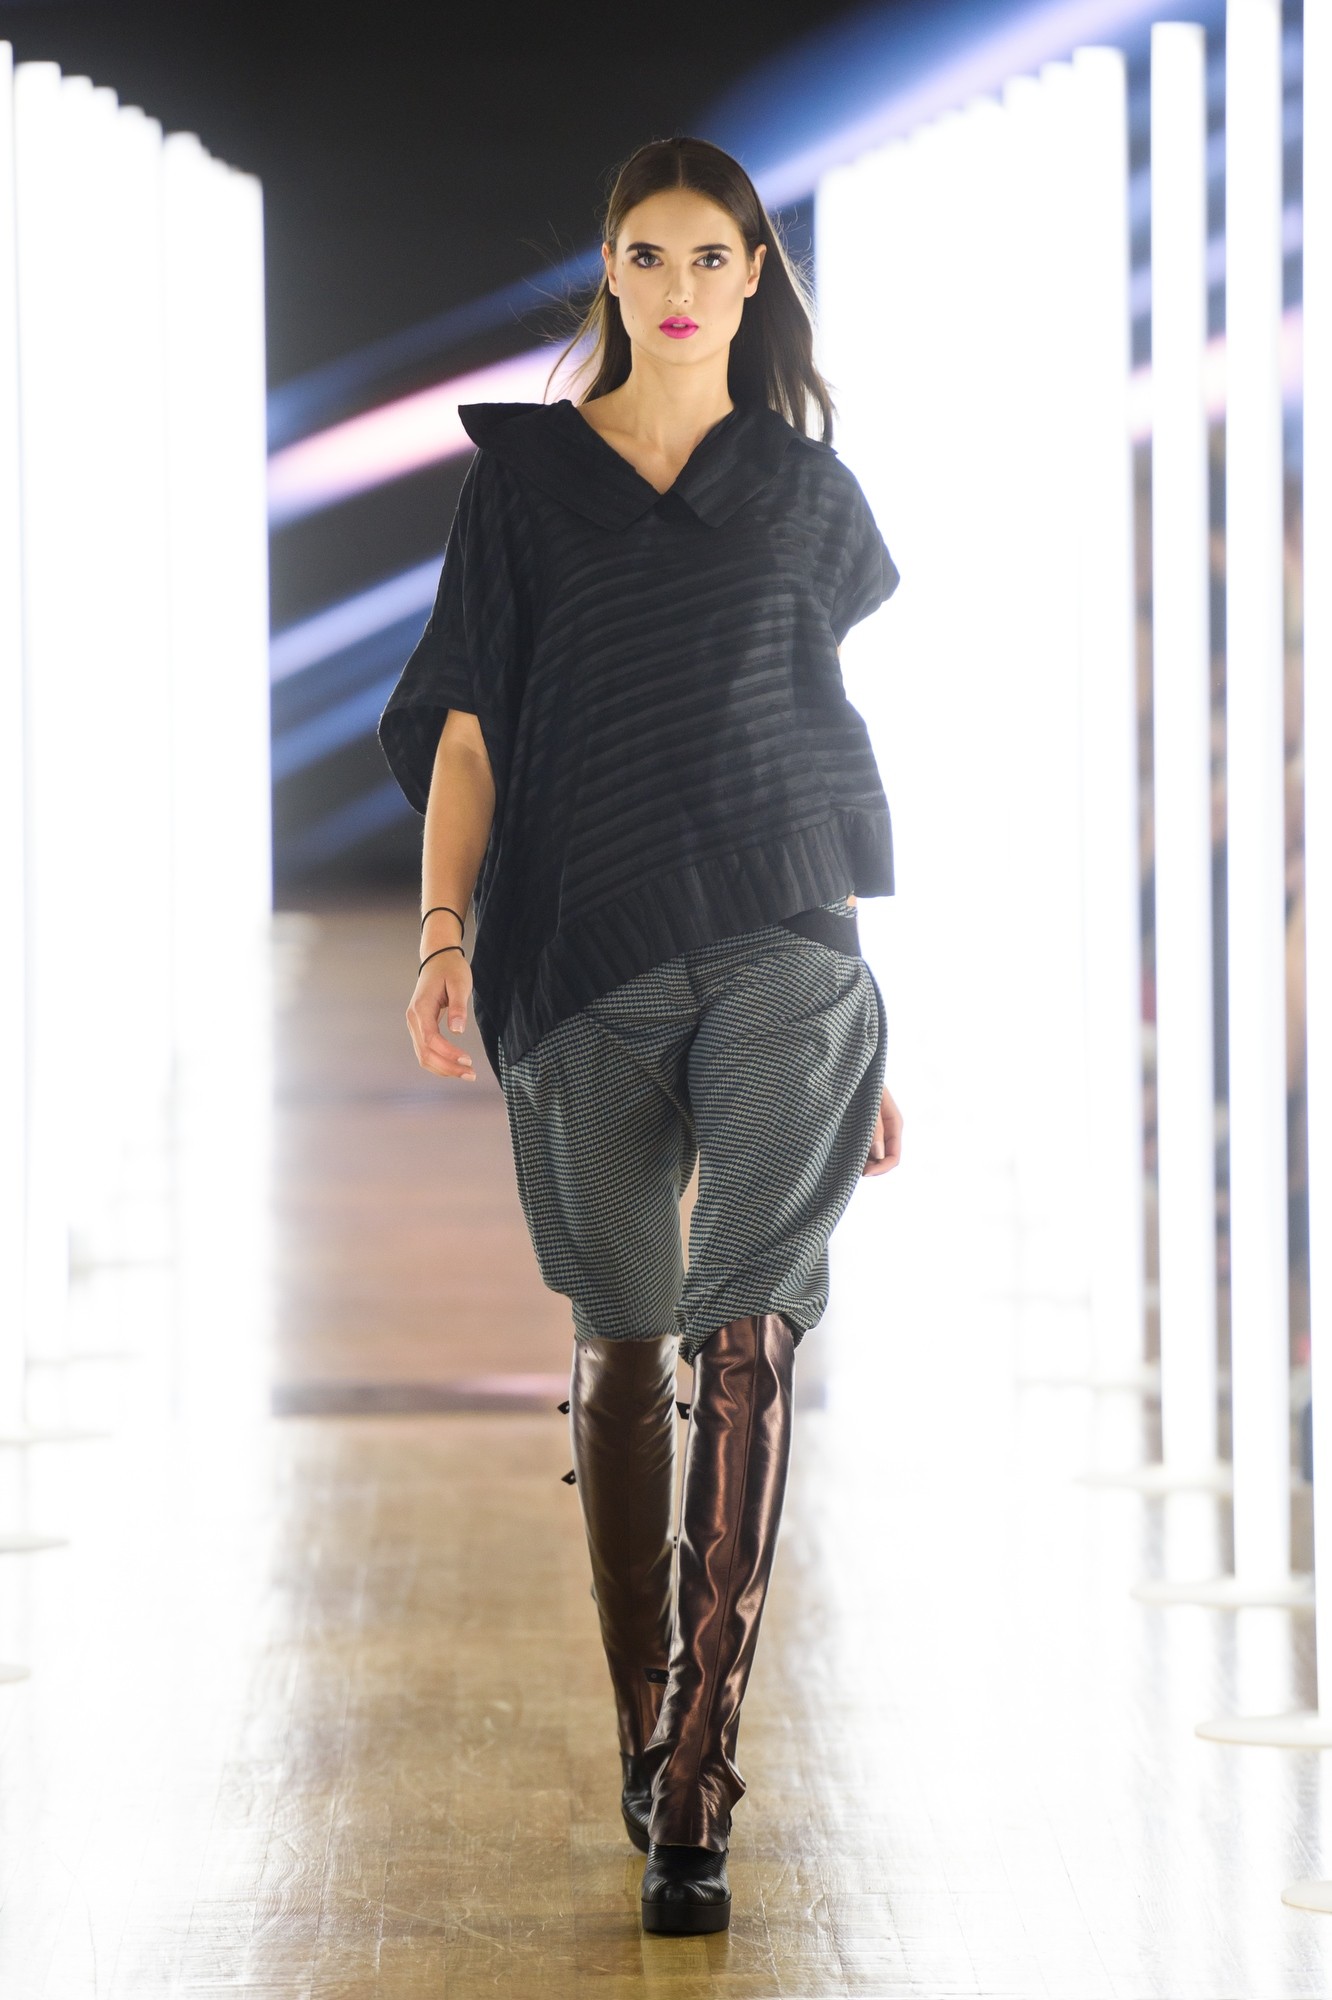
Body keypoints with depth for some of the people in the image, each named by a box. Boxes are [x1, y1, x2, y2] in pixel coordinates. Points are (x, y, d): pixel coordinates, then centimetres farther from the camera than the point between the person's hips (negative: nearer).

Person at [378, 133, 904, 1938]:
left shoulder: (809, 491, 12)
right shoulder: (526, 476, 9)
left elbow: (857, 755, 14)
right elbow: (468, 724, 5)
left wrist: (887, 1032, 12)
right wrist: (443, 937, -11)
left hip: (778, 943, 0)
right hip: (581, 955, 1)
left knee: (751, 1330, -15)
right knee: (624, 1337, 8)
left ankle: (695, 1792, -16)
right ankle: (646, 1722, 25)